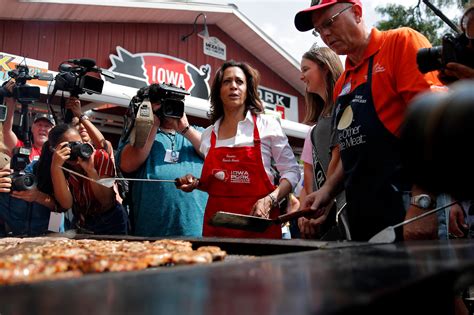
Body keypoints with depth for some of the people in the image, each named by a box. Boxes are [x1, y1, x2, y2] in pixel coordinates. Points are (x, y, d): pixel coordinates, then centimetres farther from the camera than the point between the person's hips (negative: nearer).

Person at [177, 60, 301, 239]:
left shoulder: (267, 125, -1)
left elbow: (291, 171, 0)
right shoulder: (208, 134, 10)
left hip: (259, 223, -2)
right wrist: (196, 183, 1)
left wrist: (269, 200, -14)